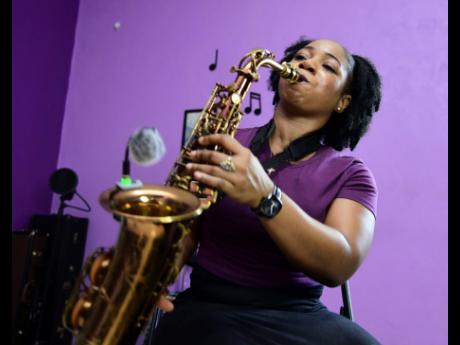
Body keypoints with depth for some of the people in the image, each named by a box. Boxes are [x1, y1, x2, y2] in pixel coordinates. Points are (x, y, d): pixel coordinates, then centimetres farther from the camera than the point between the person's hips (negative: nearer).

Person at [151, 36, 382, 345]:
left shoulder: (350, 173, 0)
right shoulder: (225, 146, 2)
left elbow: (341, 265, -17)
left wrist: (264, 196, -31)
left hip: (299, 315, 3)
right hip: (210, 306, -2)